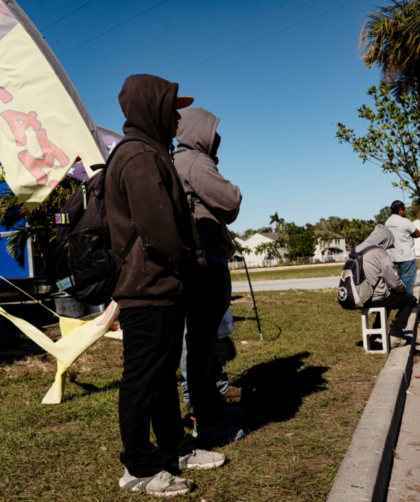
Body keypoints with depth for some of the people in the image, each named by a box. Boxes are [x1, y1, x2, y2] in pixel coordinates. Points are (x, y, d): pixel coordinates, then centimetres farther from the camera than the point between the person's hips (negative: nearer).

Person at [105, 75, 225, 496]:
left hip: (161, 289, 11)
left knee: (163, 373, 18)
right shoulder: (140, 157, -16)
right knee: (142, 379, 1)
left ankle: (175, 448, 32)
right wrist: (181, 265, -9)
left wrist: (180, 271, 15)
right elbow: (158, 227, -25)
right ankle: (139, 469, 15)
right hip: (149, 291, -11)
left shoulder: (150, 154, 19)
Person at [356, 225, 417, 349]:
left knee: (388, 296, 36)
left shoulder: (357, 250, 9)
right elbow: (393, 282, -15)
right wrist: (404, 288, 8)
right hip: (374, 299, -8)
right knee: (410, 299, 12)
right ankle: (394, 336, 9)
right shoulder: (380, 253, -15)